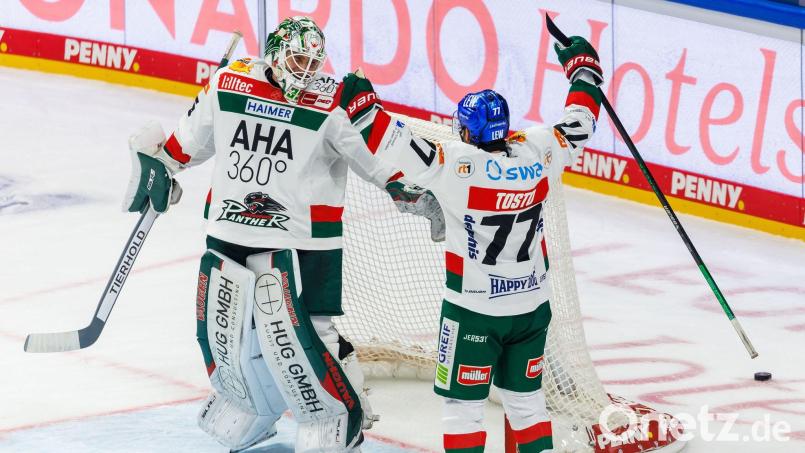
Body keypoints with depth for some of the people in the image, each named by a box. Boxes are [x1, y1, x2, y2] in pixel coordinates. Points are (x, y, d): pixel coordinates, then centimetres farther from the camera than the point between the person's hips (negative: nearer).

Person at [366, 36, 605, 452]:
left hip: (474, 310, -5)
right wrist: (584, 66, 25)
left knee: (462, 403, 4)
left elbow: (399, 149, -25)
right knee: (525, 399, 18)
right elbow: (577, 127, 10)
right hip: (531, 306, 5)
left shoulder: (457, 165, -21)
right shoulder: (537, 153, -7)